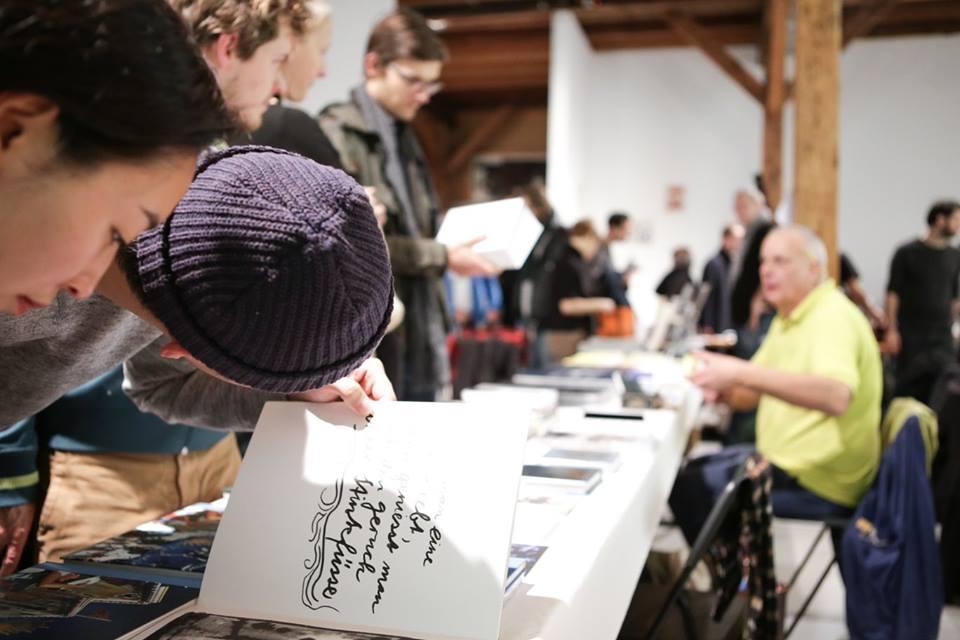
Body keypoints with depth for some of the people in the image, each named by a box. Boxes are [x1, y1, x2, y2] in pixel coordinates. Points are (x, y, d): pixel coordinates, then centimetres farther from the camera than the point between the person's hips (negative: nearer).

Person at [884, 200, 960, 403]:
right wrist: (892, 330, -10)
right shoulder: (907, 253, -3)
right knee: (910, 386, 0)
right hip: (911, 334, -4)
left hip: (942, 335, 4)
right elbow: (893, 292, -5)